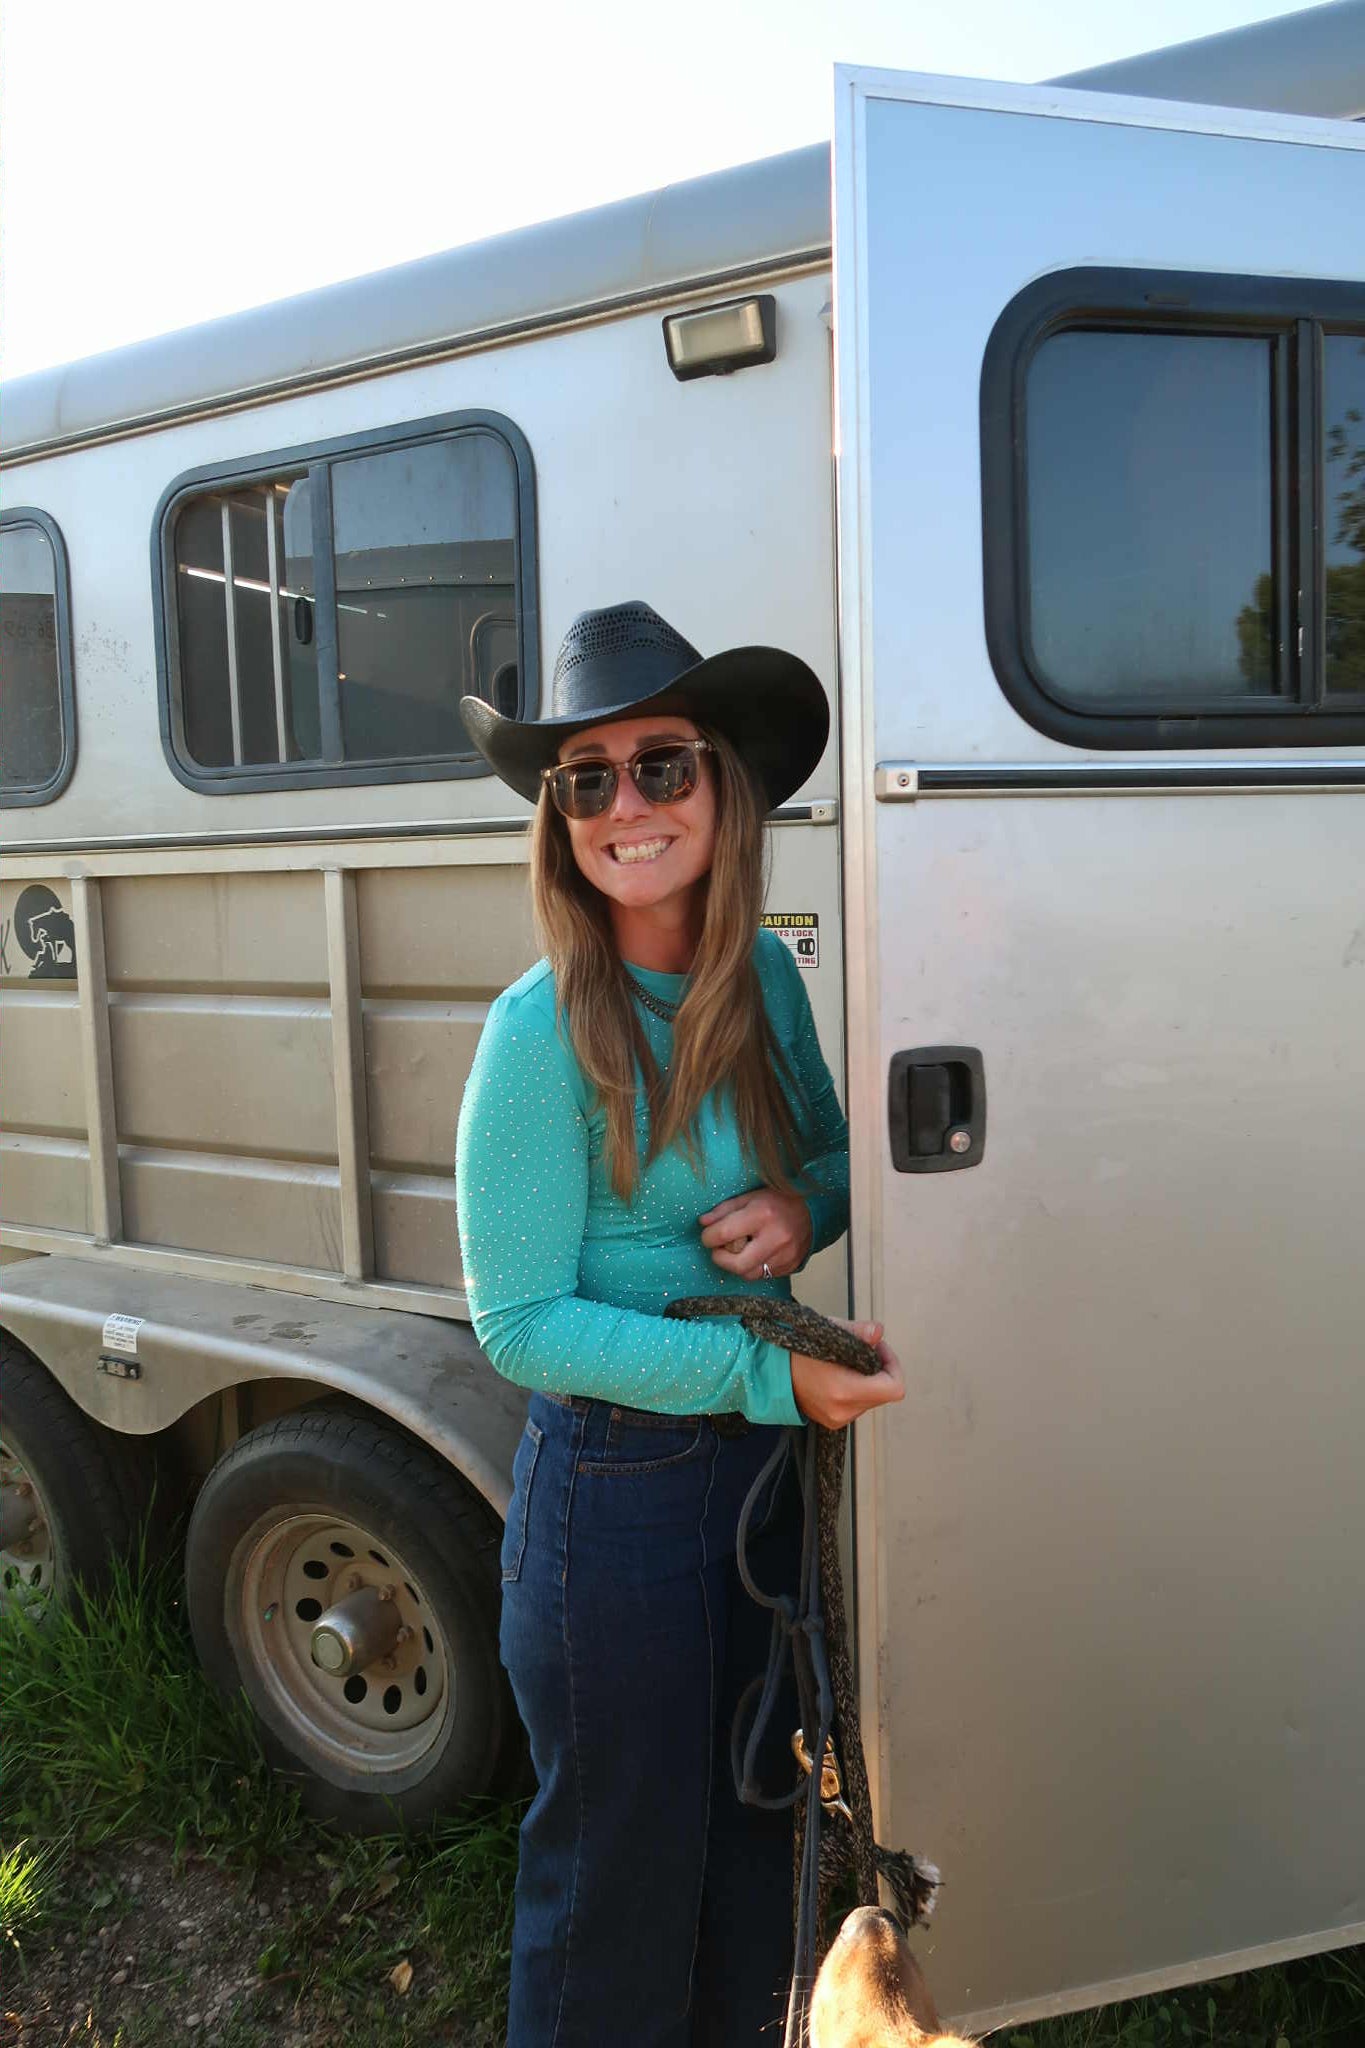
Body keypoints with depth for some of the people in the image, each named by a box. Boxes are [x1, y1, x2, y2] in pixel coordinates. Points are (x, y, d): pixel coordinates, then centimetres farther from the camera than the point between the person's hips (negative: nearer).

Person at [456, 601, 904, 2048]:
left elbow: (837, 1148, 11)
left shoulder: (765, 974, -3)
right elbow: (518, 1322, -18)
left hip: (767, 1456, 6)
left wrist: (802, 1207, -12)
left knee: (754, 1807, 26)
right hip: (615, 1481, -6)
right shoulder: (543, 1030, -20)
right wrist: (770, 1372, -22)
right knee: (623, 1858, 15)